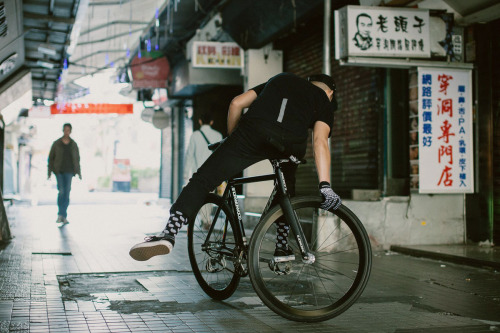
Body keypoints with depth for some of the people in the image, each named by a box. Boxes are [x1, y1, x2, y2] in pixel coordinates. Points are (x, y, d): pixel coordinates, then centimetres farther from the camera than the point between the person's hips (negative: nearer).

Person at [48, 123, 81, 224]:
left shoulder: (73, 144, 6)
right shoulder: (56, 143, 1)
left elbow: (77, 159, 11)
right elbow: (51, 157, 4)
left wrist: (78, 172, 8)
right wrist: (49, 171, -1)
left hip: (69, 171, 2)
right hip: (59, 171, -2)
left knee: (67, 193, -1)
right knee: (61, 191, -13)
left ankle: (63, 216, 5)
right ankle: (60, 214, 0)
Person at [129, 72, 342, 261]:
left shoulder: (280, 79, 38)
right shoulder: (325, 100, 29)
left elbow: (237, 103, 26)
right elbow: (320, 141, 7)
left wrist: (232, 138, 37)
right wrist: (325, 186, -3)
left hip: (253, 131, 0)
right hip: (292, 144, 1)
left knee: (203, 180, 1)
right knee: (286, 190, 31)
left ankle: (169, 233, -17)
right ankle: (281, 247, 29)